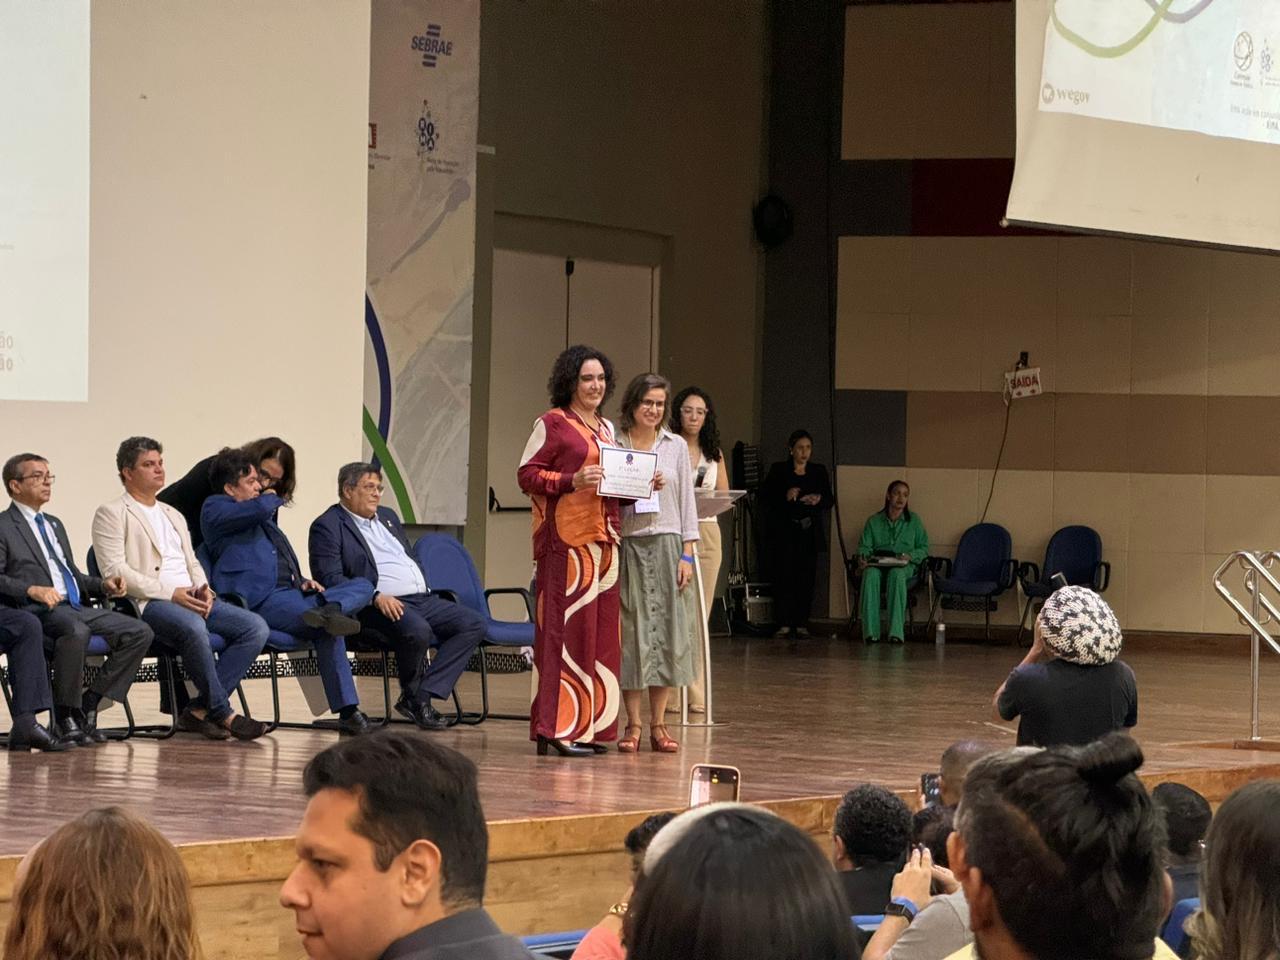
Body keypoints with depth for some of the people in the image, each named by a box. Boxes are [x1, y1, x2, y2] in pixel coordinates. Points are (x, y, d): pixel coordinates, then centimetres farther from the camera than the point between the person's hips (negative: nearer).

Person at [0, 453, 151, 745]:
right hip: (37, 611, -8)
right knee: (76, 631, -40)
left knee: (140, 632, -12)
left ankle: (90, 704, -10)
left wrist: (103, 585, 12)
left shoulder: (55, 525, 30)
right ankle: (66, 716, -24)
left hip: (76, 608, 8)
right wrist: (32, 590, -24)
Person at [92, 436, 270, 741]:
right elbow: (114, 570, -8)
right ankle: (223, 713, -27)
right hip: (149, 603, -8)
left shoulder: (173, 515, 29)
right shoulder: (111, 513, 4)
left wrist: (203, 588, 1)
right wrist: (170, 593, -16)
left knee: (256, 627, -15)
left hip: (192, 600, 8)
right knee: (193, 626, -39)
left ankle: (200, 709, -19)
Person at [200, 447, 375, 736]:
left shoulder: (263, 521, 31)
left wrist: (302, 582, 12)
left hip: (291, 592, 9)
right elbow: (260, 508, -17)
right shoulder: (215, 508, 3)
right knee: (328, 631, -25)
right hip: (261, 600, -9)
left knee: (363, 586, -7)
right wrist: (274, 498, 8)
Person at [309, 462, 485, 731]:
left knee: (473, 624, -9)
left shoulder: (387, 517, 25)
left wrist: (425, 591, 12)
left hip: (421, 598, 9)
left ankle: (424, 695, -15)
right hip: (383, 605, -9)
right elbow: (330, 578, -13)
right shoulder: (328, 526, -1)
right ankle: (412, 697, -10)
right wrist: (375, 596, -24)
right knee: (417, 630, -37)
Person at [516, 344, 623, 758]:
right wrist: (571, 481, -19)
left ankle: (591, 725, 12)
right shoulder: (552, 423, -4)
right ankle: (559, 727, -9)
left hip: (603, 535, 8)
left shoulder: (606, 428, 20)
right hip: (565, 536, -8)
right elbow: (526, 474, -8)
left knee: (600, 628, 7)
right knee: (567, 626, -10)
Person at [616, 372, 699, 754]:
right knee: (630, 630, -2)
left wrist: (687, 553, 3)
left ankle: (658, 724, 6)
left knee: (666, 630, 0)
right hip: (627, 545, -2)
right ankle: (633, 725, 4)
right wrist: (636, 489, -8)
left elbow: (687, 502, 8)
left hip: (666, 542, 2)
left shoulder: (675, 446, 9)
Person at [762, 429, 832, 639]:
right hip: (785, 531, -2)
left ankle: (801, 623, 3)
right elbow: (765, 497, 1)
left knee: (806, 577, -1)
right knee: (784, 575, -9)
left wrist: (819, 500, -11)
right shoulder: (778, 471, 6)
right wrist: (785, 497, -16)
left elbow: (829, 499, 12)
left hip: (810, 532, 2)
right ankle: (784, 623, -7)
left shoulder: (819, 471, 13)